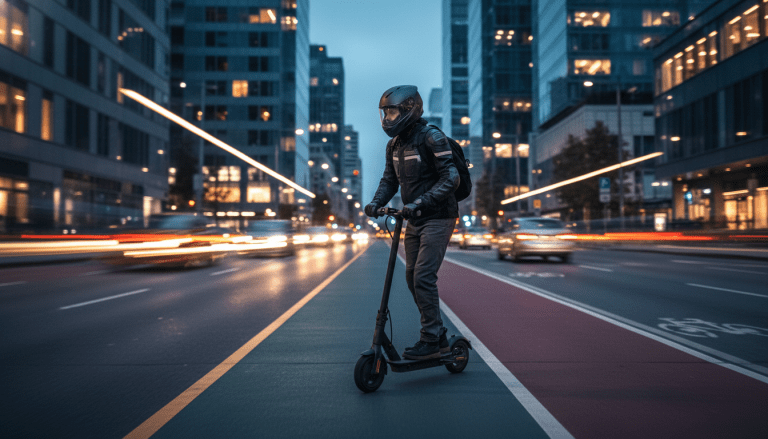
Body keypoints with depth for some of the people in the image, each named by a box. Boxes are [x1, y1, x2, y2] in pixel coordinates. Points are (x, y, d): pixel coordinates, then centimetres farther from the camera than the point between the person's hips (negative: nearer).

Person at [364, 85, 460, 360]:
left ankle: (431, 342, 0)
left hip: (438, 218, -8)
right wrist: (376, 203, -5)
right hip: (415, 221, 8)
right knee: (412, 277, 9)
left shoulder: (431, 138, -14)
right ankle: (439, 337, 21)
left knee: (423, 277, -13)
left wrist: (420, 202, -29)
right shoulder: (394, 144, 10)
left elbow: (450, 178, -20)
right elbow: (390, 179, 15)